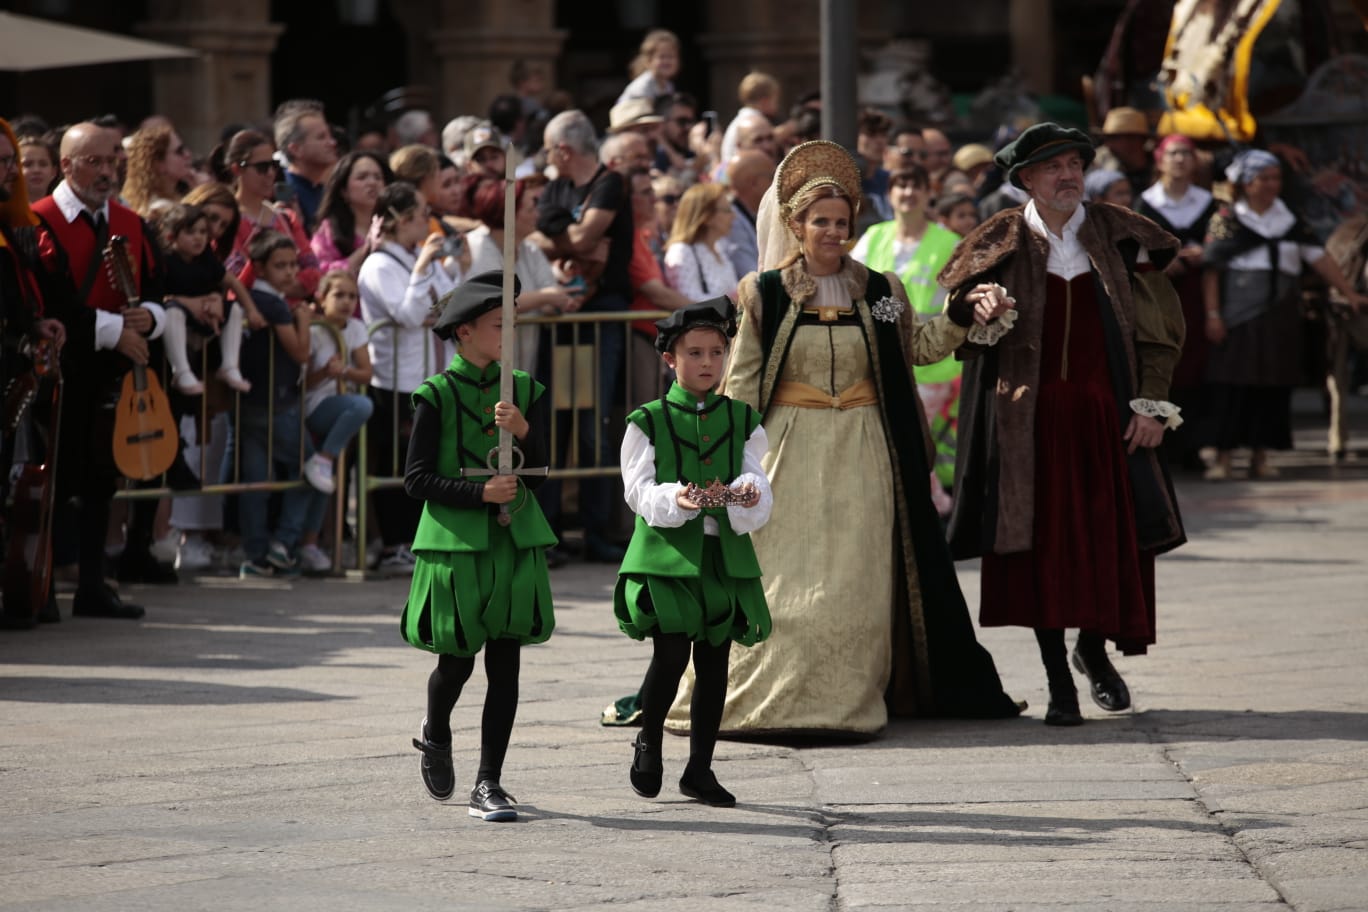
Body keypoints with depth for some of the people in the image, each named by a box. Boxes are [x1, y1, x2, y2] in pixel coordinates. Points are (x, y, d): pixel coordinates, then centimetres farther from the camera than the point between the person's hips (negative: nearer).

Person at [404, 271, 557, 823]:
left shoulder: (524, 391, 8)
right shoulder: (437, 396, -5)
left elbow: (537, 472, 4)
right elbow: (417, 480, -7)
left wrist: (523, 432, -15)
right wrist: (480, 494, -16)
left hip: (515, 541, 3)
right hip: (456, 543, -3)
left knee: (505, 664, 0)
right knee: (458, 660, 4)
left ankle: (489, 783, 4)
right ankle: (435, 736, 36)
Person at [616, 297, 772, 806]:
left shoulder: (742, 422, 9)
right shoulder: (648, 422, 1)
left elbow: (756, 483, 1)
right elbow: (639, 489, -6)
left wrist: (746, 496, -23)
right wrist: (675, 500, -27)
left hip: (726, 555, 3)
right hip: (667, 554, -3)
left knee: (714, 665, 6)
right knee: (671, 656, -13)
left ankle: (700, 769, 16)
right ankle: (649, 743, 13)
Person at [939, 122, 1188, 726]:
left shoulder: (1117, 237, 6)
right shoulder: (1003, 245, 4)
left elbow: (1161, 325, 7)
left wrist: (1151, 402, 0)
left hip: (1104, 414, 1)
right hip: (1030, 416, -1)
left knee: (1113, 536, 1)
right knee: (1042, 541, -3)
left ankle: (1093, 649, 26)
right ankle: (1058, 680, 5)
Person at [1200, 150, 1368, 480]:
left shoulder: (1289, 220, 13)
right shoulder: (1226, 219, 1)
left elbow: (1319, 258, 10)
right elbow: (1211, 269, -3)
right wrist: (1212, 314, -10)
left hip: (1279, 315, 4)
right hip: (1239, 315, -4)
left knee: (1273, 385, 3)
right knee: (1232, 382, -7)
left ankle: (1260, 457, 9)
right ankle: (1222, 458, -4)